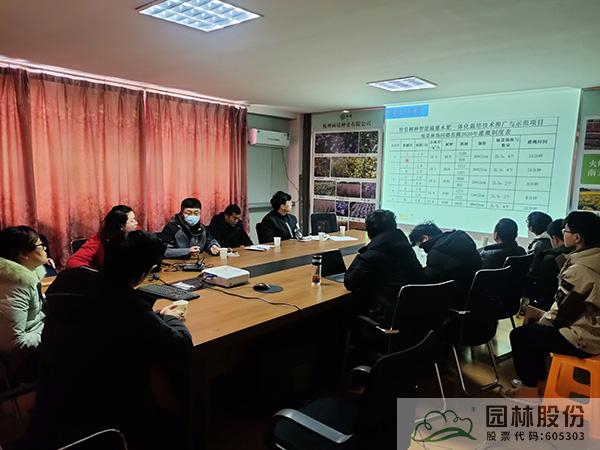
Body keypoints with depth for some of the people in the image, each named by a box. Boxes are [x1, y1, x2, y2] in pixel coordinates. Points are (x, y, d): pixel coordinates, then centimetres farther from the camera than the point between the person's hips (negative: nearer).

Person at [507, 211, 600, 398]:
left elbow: (562, 314, -19)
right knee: (534, 329, 20)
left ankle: (529, 388, 16)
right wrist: (543, 317, 10)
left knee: (519, 335, 1)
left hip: (582, 340, -9)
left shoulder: (579, 270, -25)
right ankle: (539, 383, 26)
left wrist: (542, 319, 0)